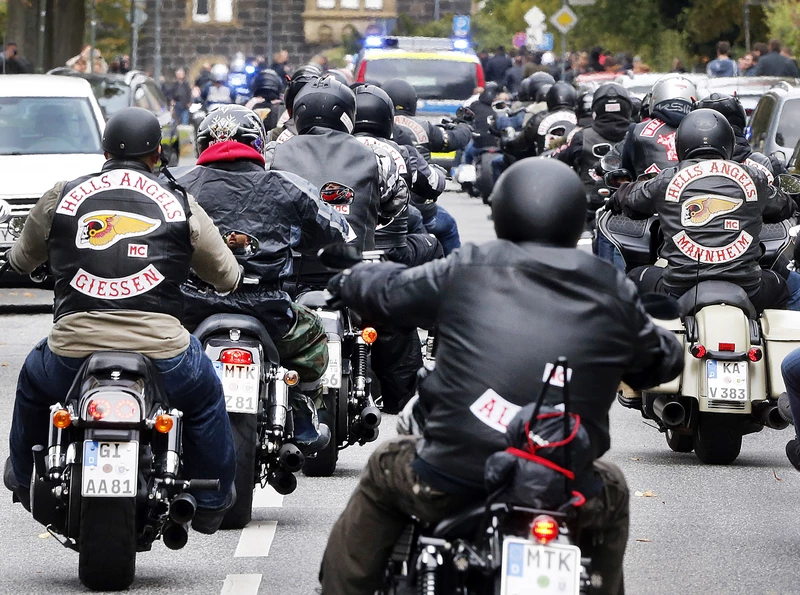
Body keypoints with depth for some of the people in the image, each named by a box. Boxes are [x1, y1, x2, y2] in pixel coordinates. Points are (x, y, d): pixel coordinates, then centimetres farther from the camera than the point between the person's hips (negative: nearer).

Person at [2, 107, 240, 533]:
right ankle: (211, 502, 36)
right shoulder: (180, 204, 8)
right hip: (160, 350, -1)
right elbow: (227, 277, 17)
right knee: (205, 396, 32)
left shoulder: (62, 196, 9)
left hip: (73, 350, 1)